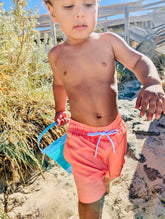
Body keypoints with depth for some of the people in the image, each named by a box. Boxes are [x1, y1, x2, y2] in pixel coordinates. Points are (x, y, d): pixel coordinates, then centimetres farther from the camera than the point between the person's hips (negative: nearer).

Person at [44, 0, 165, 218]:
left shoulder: (109, 41, -8)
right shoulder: (56, 55, -5)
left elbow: (138, 61, -11)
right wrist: (60, 110, 22)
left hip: (114, 130, 2)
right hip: (82, 137, -1)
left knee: (111, 172, 30)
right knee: (90, 200, 0)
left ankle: (104, 182, 68)